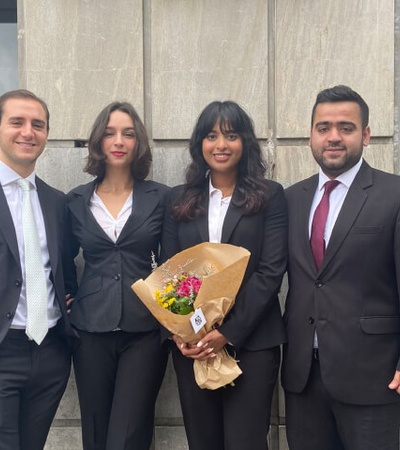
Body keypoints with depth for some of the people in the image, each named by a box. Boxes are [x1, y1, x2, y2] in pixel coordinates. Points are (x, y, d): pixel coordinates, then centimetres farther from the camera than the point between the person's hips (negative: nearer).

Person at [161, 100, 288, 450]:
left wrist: (229, 332, -14)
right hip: (191, 343, 3)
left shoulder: (269, 196, 1)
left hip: (252, 341, -2)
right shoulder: (180, 199, 9)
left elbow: (271, 271, -7)